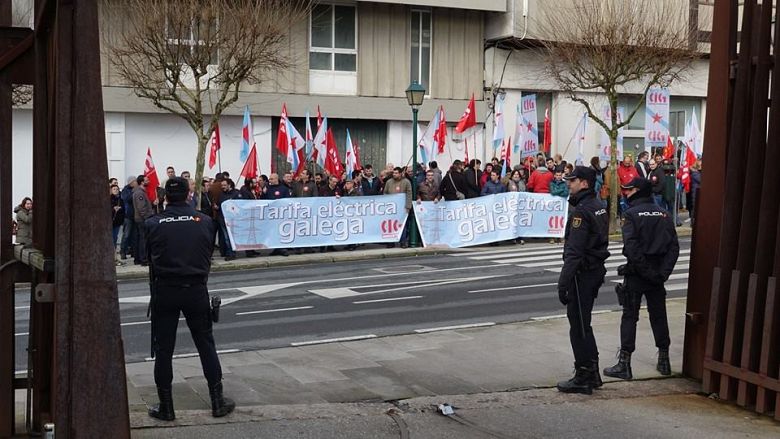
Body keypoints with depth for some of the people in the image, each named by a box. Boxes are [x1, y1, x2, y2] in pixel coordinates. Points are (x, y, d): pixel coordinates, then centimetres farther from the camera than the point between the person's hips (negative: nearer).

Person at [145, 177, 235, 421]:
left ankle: (166, 406, 11)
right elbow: (209, 256, 5)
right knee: (206, 344, 12)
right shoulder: (204, 221, -3)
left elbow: (148, 258, 2)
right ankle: (217, 401, 15)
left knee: (163, 348, 7)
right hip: (196, 290, 1)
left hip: (164, 291, -1)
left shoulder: (153, 224, -6)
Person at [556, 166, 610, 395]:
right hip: (596, 270, 10)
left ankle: (583, 378, 5)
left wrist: (563, 282, -22)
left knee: (578, 326, -2)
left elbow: (574, 251, -23)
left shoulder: (581, 211, -18)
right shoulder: (599, 207, 12)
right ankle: (592, 373, 26)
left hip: (582, 273, -10)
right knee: (583, 324, 19)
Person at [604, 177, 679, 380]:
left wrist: (644, 270, -16)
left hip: (636, 272, -5)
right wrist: (663, 271, -4)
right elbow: (674, 246, 2)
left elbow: (631, 246, -19)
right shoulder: (664, 215, 8)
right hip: (657, 273, 5)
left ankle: (624, 364, -2)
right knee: (658, 316, 14)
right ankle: (664, 361, 22)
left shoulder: (631, 214, -8)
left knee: (629, 316, -1)